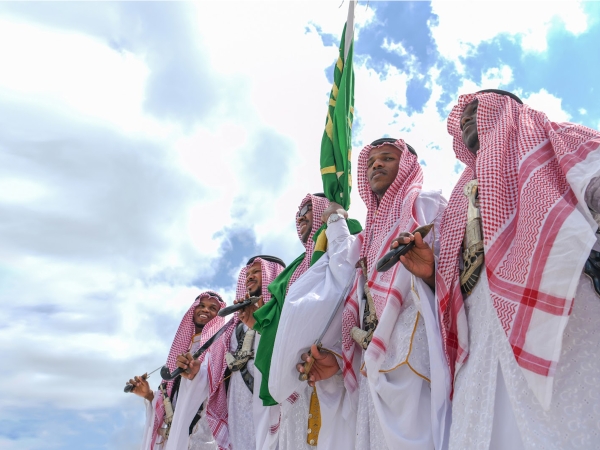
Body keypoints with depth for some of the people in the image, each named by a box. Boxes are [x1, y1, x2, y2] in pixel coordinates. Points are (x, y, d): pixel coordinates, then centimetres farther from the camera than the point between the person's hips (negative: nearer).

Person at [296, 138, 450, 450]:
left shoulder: (427, 207, 7)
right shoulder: (367, 237, 23)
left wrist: (432, 273, -27)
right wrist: (340, 357, 6)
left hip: (416, 357, -5)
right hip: (376, 367, 6)